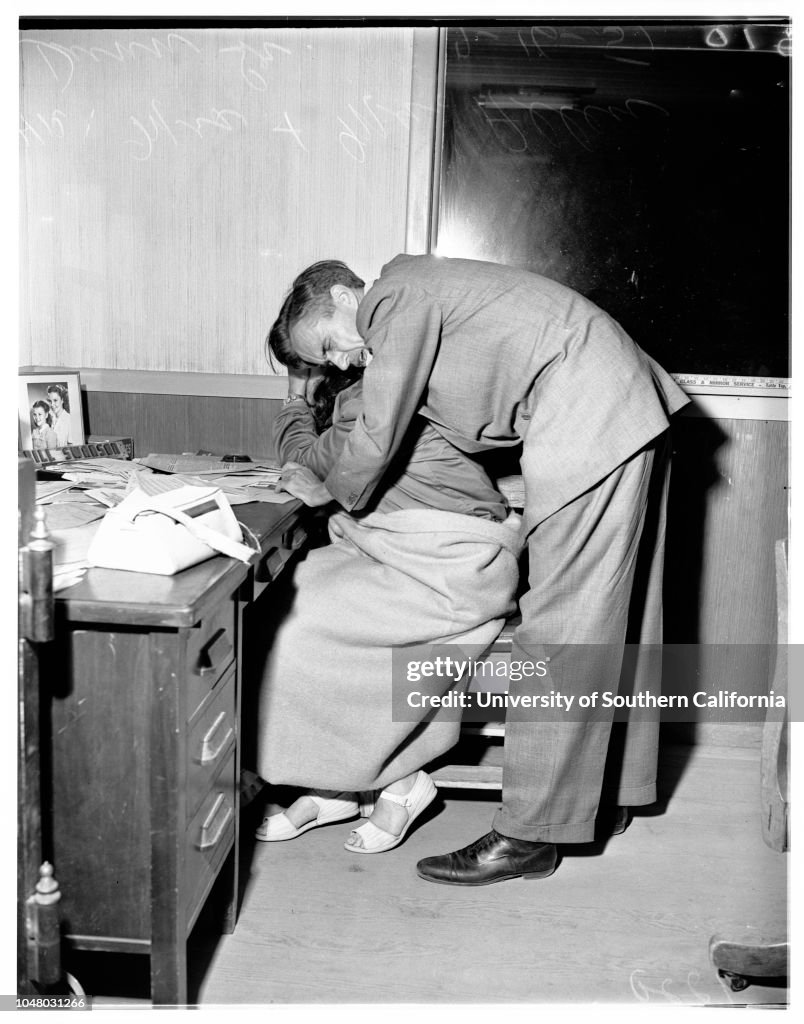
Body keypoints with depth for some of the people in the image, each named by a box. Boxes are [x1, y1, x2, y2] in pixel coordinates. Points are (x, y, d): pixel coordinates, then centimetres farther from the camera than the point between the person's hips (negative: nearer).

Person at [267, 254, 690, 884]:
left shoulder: (396, 299, -7)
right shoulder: (421, 292, 22)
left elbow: (379, 438, -5)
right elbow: (480, 432, 20)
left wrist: (329, 494, 14)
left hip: (588, 416, -11)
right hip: (631, 407, 11)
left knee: (561, 625, -9)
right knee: (619, 609, 14)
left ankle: (530, 835, -1)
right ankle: (612, 793, 28)